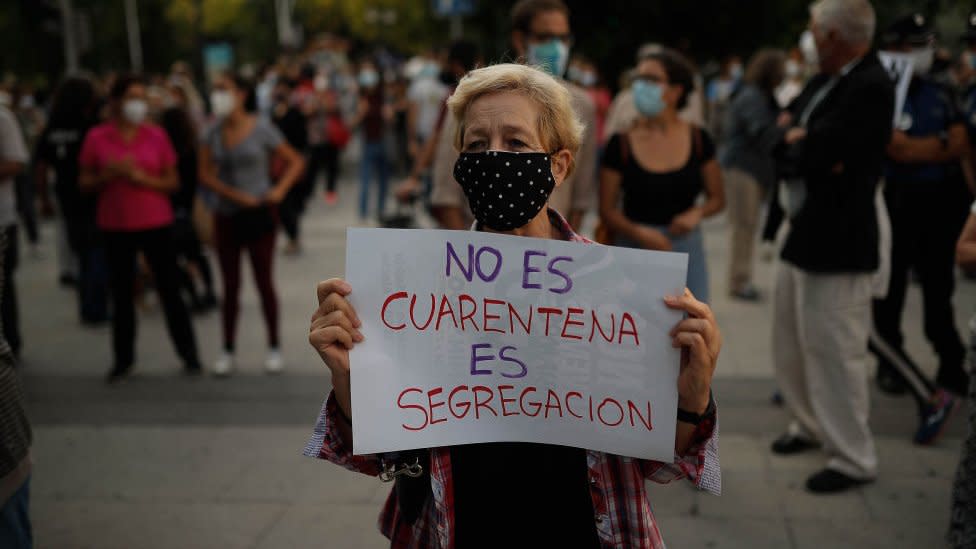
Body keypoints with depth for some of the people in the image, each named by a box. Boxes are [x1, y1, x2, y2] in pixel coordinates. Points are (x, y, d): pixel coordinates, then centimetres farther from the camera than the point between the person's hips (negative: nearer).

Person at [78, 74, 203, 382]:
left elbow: (173, 182, 2)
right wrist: (110, 175, -15)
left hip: (156, 223, 0)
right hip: (115, 226, 0)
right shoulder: (96, 138, -1)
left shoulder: (156, 135, 1)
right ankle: (123, 360, 19)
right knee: (121, 293, 8)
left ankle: (189, 354, 12)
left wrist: (143, 178, -15)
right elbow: (85, 184, 3)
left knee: (170, 290, 2)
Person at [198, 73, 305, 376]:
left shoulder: (262, 128, -6)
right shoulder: (213, 132, 3)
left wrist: (279, 190, -15)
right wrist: (234, 194, -14)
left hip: (259, 215, -3)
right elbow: (205, 174, 0)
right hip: (227, 215, 3)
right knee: (230, 285, 7)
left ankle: (274, 348, 16)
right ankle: (227, 351, 15)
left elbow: (295, 161, -1)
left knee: (264, 281, 3)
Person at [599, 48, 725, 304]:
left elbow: (717, 198, 12)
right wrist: (639, 232, -18)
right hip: (634, 247, -2)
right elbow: (607, 209, -1)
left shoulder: (698, 140, 3)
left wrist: (697, 213, -9)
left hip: (686, 247, 2)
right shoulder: (621, 143, -3)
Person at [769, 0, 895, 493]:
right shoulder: (823, 81, 9)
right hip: (802, 234, 10)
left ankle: (853, 459, 13)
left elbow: (816, 152, -25)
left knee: (834, 351, -1)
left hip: (837, 244, -10)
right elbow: (786, 145, 14)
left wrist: (796, 142, -5)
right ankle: (811, 426, 40)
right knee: (790, 344, 21)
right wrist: (806, 148, -7)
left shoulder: (871, 87, -19)